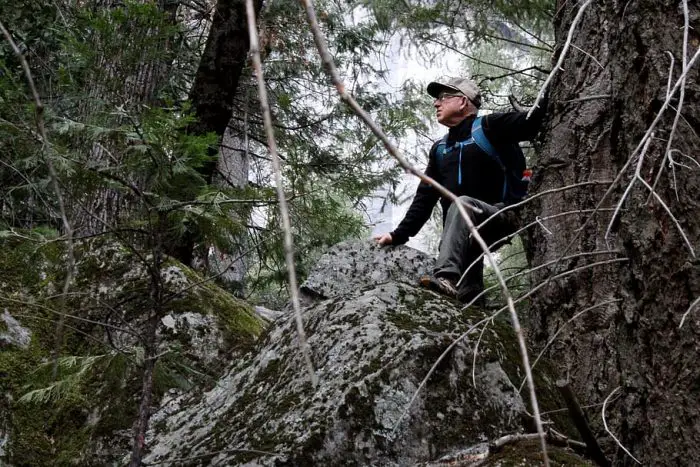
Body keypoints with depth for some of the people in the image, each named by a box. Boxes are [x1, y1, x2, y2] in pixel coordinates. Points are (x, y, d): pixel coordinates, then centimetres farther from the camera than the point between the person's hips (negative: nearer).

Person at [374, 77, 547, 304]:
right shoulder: (440, 149, 20)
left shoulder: (490, 127, 1)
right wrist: (399, 234, 12)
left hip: (501, 216, -7)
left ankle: (446, 278, -52)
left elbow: (533, 122, -14)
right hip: (462, 232, 7)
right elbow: (425, 197, 19)